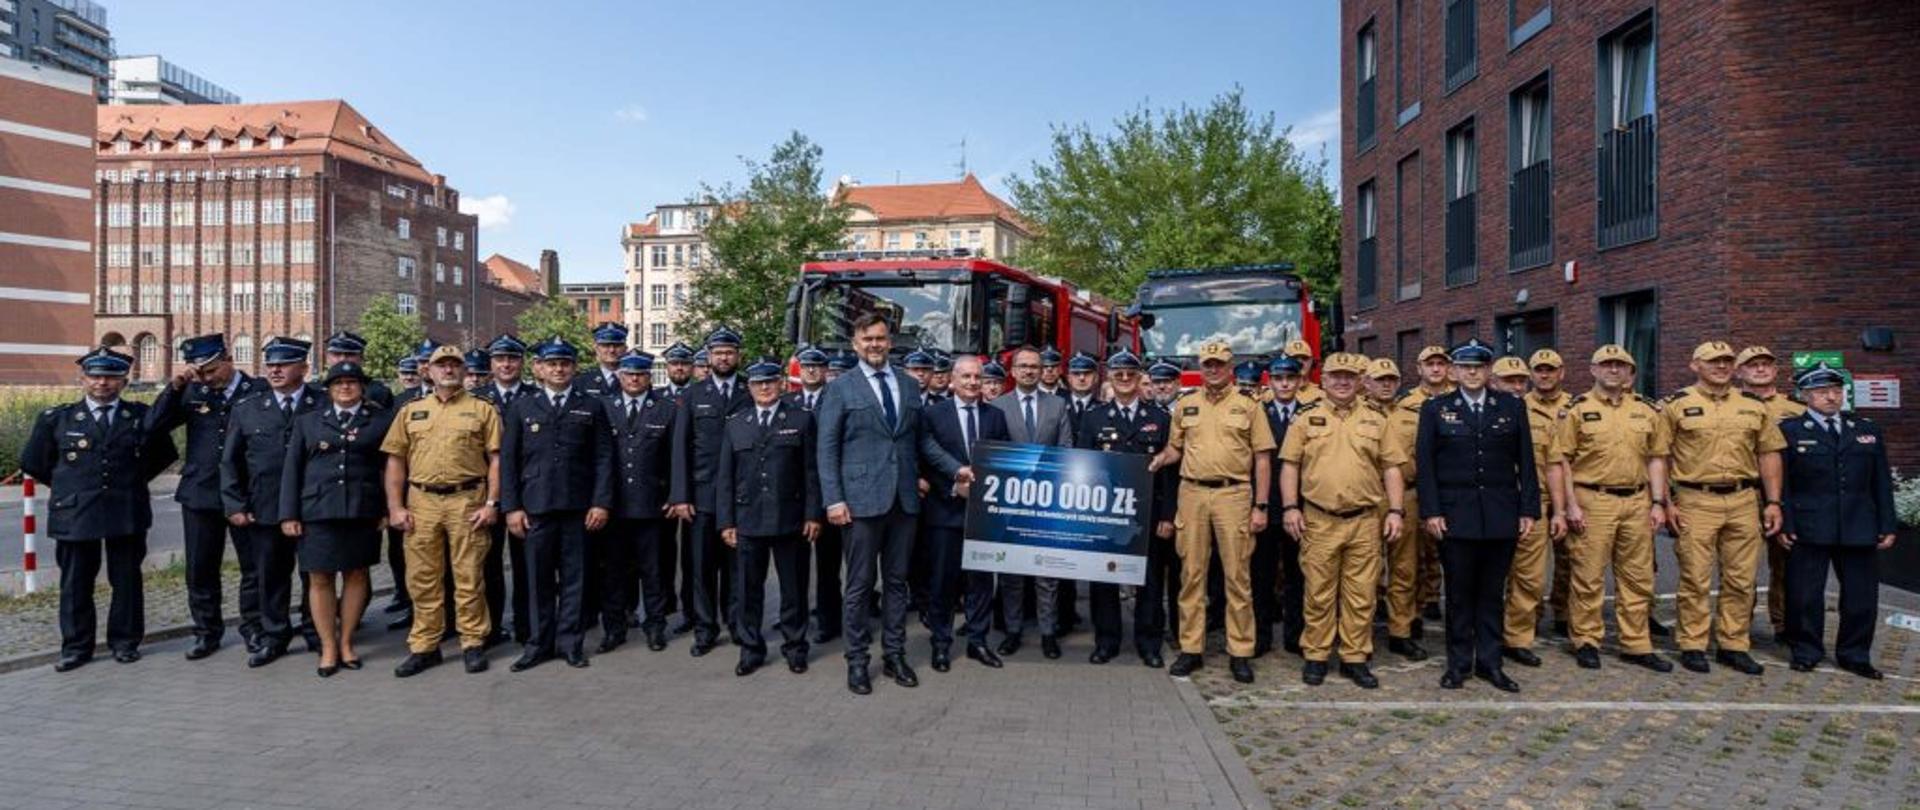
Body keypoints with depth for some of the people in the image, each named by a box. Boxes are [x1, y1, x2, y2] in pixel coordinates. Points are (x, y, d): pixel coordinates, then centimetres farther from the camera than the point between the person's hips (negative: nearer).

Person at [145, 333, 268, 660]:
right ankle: (207, 631, 24)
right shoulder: (192, 393, 4)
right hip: (200, 493, 3)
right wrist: (175, 385, -14)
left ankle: (253, 628, 20)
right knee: (200, 569, 10)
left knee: (254, 565, 6)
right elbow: (153, 424, -4)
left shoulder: (258, 390, -4)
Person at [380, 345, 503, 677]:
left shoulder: (483, 410, 5)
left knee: (469, 577, 3)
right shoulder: (410, 411, 13)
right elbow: (395, 461, 11)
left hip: (467, 502, -3)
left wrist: (491, 503, -8)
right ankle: (424, 647, 18)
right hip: (421, 503, 3)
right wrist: (395, 507, 2)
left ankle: (473, 644, 14)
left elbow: (496, 459, 1)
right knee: (422, 578, 7)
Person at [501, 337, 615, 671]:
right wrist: (512, 507, -2)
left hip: (578, 506, 0)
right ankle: (540, 642, 17)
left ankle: (570, 641, 15)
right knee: (538, 578, 6)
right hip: (535, 506, 1)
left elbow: (603, 458, 3)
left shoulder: (592, 406, 7)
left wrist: (601, 503, -6)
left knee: (574, 577, 5)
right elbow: (508, 460, 6)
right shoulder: (521, 408, 9)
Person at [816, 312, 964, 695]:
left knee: (897, 581, 11)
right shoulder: (840, 388, 0)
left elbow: (921, 438, 16)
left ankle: (894, 655, 22)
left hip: (904, 499, 4)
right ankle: (857, 661, 16)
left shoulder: (909, 386, 12)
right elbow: (827, 448, -3)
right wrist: (834, 500, -10)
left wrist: (956, 468, 6)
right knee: (860, 584, 4)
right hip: (862, 499, -4)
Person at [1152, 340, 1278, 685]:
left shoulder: (1248, 405, 5)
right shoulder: (1185, 405, 12)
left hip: (1234, 494, -2)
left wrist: (1261, 506, -3)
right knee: (1191, 574, 6)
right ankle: (1191, 648, 15)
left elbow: (1262, 458, 3)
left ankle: (1240, 652, 12)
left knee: (1237, 576, 2)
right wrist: (1157, 460, -4)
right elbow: (1175, 449, 19)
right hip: (1192, 493, 2)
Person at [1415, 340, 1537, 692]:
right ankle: (1459, 663, 16)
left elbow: (1525, 461, 6)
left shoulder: (1513, 406, 7)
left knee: (1493, 593, 9)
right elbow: (1425, 463, 0)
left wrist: (1529, 509, 0)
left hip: (1502, 515, 1)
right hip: (1455, 515, -1)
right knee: (1459, 592, 6)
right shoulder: (1435, 409, 3)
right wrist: (1432, 511, -7)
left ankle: (1490, 662, 19)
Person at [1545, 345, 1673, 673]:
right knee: (1587, 577, 0)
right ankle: (1586, 642, 13)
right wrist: (1568, 507, -11)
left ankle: (1636, 645, 21)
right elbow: (1559, 461, -5)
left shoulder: (1646, 410, 11)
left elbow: (1656, 457, 14)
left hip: (1637, 502, 4)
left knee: (1638, 578, 10)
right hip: (1592, 501, -4)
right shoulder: (1577, 409, -2)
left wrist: (1658, 503, 5)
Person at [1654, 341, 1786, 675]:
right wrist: (1665, 502, -7)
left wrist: (1773, 502, 7)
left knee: (1741, 579, 8)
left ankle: (1734, 645, 19)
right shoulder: (1676, 405, -1)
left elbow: (1768, 454, 13)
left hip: (1744, 501, 4)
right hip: (1695, 501, -4)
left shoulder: (1753, 406, 12)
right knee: (1695, 579, 1)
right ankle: (1692, 646, 10)